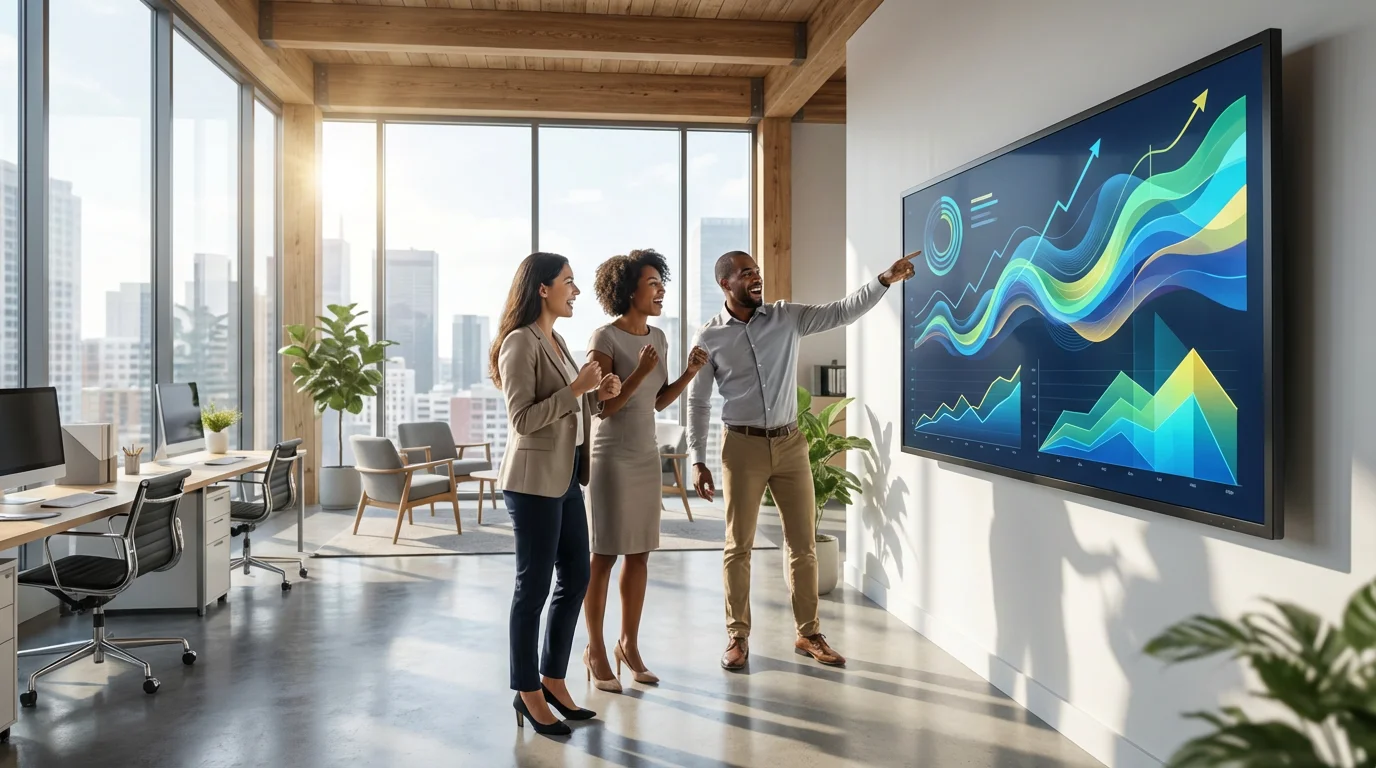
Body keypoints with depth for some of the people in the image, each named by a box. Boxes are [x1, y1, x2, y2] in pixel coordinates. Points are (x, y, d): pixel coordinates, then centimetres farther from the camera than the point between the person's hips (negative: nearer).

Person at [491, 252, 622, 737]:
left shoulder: (555, 340, 14)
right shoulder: (520, 342, -14)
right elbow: (523, 419, -20)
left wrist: (597, 394, 2)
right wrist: (576, 388, -20)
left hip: (565, 477, 9)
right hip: (535, 481, -9)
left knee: (576, 578, 13)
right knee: (534, 587, 1)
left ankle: (553, 680, 27)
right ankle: (527, 693, 16)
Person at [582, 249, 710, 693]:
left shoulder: (658, 338, 7)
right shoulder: (605, 339, -13)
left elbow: (659, 401, 11)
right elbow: (602, 407, -16)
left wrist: (689, 373, -2)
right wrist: (640, 371, -25)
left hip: (647, 455, 7)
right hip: (611, 456, -7)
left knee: (640, 554, 10)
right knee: (604, 556, 1)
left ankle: (629, 644, 22)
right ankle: (595, 651, 14)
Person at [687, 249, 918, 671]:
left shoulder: (787, 317, 3)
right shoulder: (710, 337, -2)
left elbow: (843, 311, -2)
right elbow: (697, 402, 1)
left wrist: (885, 279, -16)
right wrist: (698, 460, -4)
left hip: (790, 443, 3)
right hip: (743, 446, -2)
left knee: (804, 543, 8)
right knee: (738, 546, 5)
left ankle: (808, 633, 22)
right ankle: (737, 635, 19)